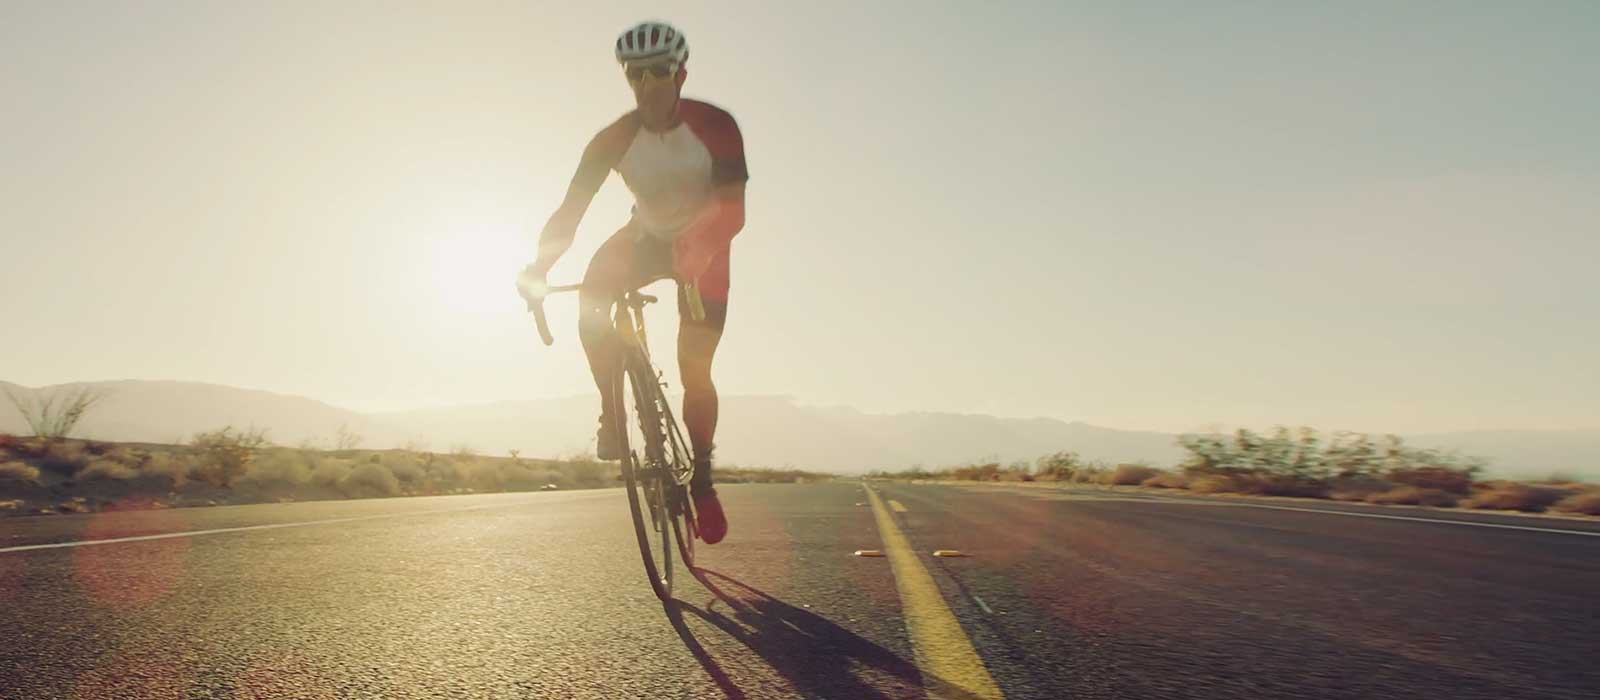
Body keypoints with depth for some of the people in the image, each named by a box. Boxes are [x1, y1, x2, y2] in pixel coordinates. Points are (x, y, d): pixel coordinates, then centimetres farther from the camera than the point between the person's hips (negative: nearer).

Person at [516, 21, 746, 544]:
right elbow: (570, 209, -23)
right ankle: (613, 415, -13)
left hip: (704, 247, -2)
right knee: (592, 293, -30)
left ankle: (701, 479, 10)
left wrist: (700, 250, -52)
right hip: (647, 237, 2)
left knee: (694, 373, -11)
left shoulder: (715, 127, -23)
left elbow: (733, 210, -31)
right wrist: (540, 266, -41)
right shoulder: (615, 139, -17)